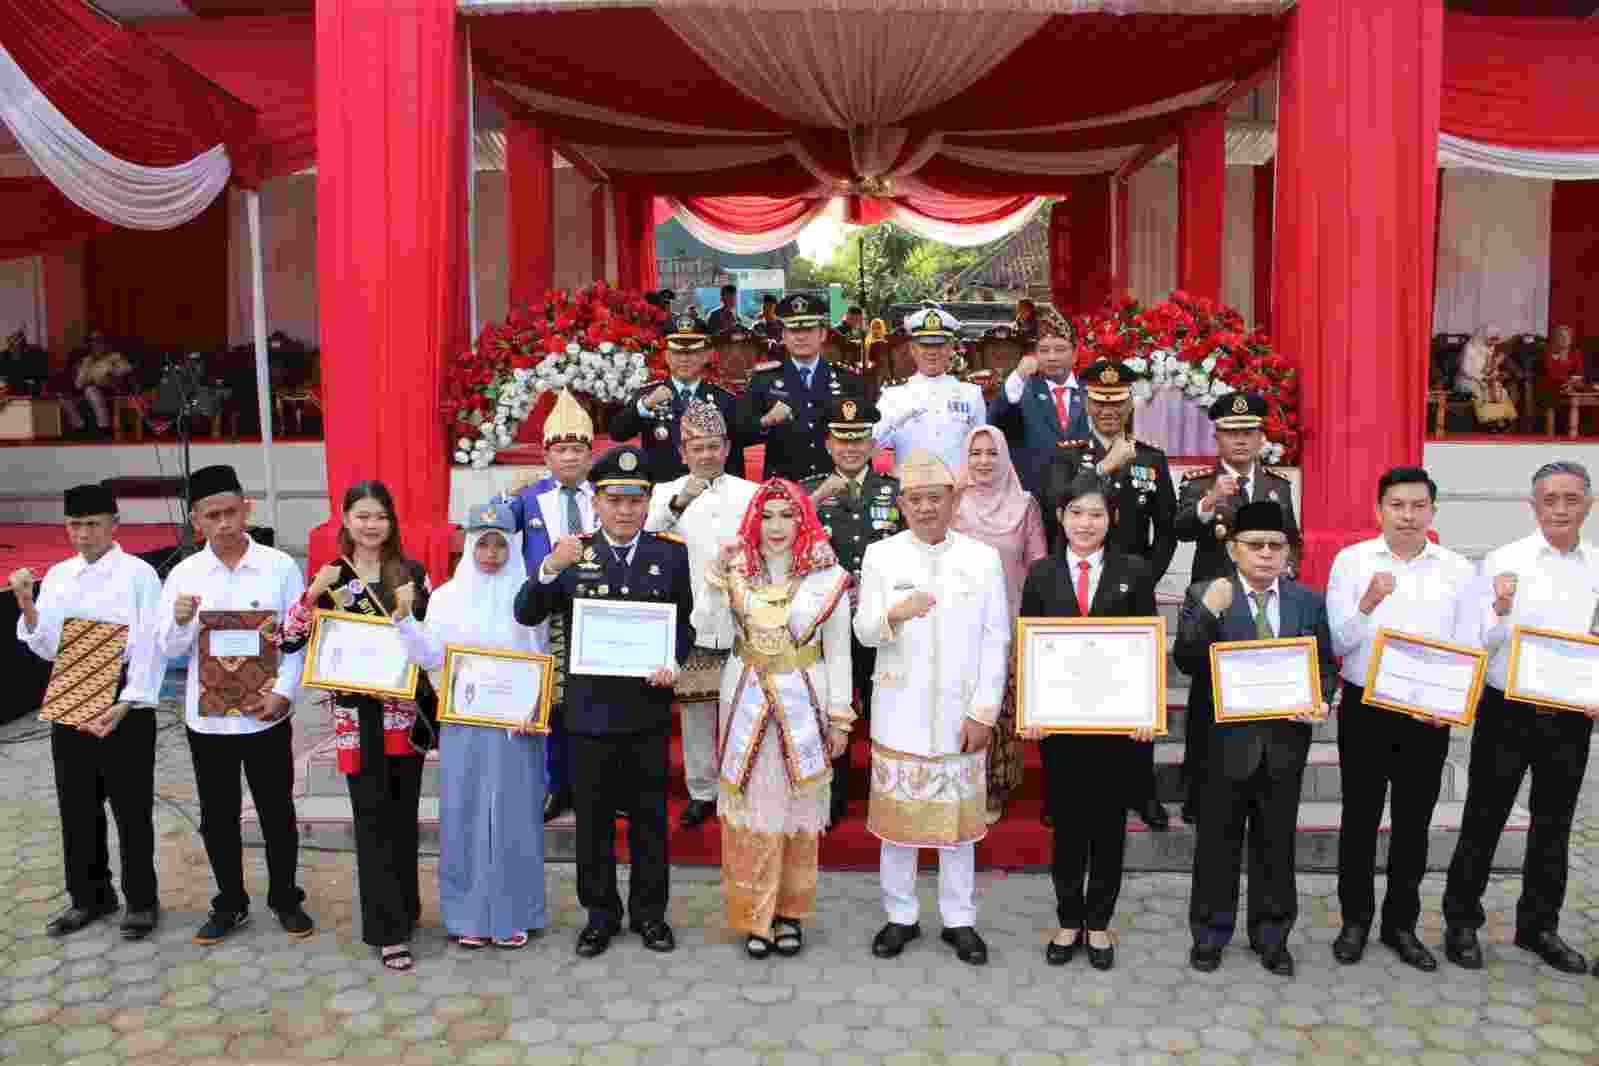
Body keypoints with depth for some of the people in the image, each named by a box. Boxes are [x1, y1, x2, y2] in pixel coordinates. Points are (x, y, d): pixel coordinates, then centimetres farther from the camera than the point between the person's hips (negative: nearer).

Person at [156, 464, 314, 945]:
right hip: (207, 718, 2)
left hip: (266, 716, -2)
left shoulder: (280, 567, -6)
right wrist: (180, 621, -19)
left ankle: (285, 899, 28)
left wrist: (283, 693, -16)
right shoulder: (183, 574, -1)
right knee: (217, 818, 14)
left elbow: (300, 639, -5)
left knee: (277, 813, 10)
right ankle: (229, 904, 31)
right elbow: (169, 649, 2)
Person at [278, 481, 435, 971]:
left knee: (403, 812, 11)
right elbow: (290, 641, -5)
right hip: (357, 710, -2)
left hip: (407, 707, 2)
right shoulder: (330, 577, 2)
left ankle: (403, 908, 28)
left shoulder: (413, 572, 4)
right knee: (372, 815, 0)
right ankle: (388, 930, 4)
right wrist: (313, 594, -18)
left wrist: (410, 614, -12)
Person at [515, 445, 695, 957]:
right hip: (589, 709, 0)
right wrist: (551, 567, -24)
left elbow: (687, 620, 5)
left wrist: (673, 661, -13)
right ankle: (601, 914, 28)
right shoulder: (573, 553, -1)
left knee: (649, 816, 13)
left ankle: (649, 911, 29)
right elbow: (526, 615, -7)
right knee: (593, 819, 12)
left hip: (647, 709, 0)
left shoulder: (671, 553, 0)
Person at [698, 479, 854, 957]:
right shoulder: (737, 571, 1)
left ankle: (790, 911, 24)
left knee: (798, 808, 9)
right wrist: (717, 569, -19)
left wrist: (840, 718, -1)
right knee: (752, 809, 5)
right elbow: (705, 625, -12)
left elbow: (838, 653, 0)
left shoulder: (827, 576, -3)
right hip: (747, 701, 1)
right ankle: (755, 915, 17)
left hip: (803, 703, -1)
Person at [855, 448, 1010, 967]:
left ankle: (959, 920, 23)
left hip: (960, 714, 0)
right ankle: (900, 916, 24)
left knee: (959, 817, 9)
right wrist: (895, 614, -26)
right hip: (899, 713, 0)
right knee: (897, 812, 8)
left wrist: (984, 712, -6)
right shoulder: (880, 556, 0)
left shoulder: (983, 558, 0)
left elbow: (996, 640, 0)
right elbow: (864, 632, -4)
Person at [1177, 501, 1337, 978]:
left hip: (1286, 737, 2)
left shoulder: (1310, 601, 5)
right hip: (1228, 737, -2)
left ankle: (1271, 935, 28)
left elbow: (1326, 664, 10)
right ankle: (1210, 934, 23)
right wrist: (1208, 612, -25)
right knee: (1218, 840, 9)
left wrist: (1321, 701, -9)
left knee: (1277, 842, 13)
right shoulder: (1205, 595, -4)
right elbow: (1186, 661, -12)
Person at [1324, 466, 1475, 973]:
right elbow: (1335, 644, -7)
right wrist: (1367, 604, -24)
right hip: (1364, 708, -1)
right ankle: (1355, 920, 22)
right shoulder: (1351, 561, -4)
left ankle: (1401, 923, 26)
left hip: (1429, 715, 2)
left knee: (1414, 822, 11)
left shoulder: (1458, 569, 2)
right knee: (1360, 819, 8)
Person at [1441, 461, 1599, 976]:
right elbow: (1478, 645, -8)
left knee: (1553, 824, 15)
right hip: (1507, 710, -3)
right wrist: (1501, 610, -27)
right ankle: (1461, 922, 19)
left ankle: (1539, 925, 31)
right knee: (1483, 820, 5)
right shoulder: (1502, 562, -7)